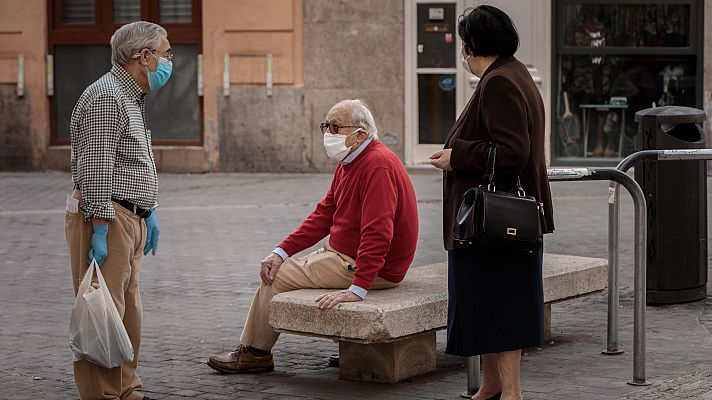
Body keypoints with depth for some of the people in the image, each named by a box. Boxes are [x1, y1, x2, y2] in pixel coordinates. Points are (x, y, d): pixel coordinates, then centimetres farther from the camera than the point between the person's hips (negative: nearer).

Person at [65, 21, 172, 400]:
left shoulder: (130, 97, 19)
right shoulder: (105, 97, -14)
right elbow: (95, 168, -20)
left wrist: (148, 210, 25)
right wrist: (99, 227, -23)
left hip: (128, 218, 11)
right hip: (106, 219, -11)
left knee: (128, 310, 14)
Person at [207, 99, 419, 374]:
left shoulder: (377, 165, -23)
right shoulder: (348, 163, 12)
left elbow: (377, 232, -31)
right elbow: (324, 215, 11)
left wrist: (358, 288, -37)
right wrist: (282, 252, 1)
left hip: (367, 267, -10)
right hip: (343, 254, 10)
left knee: (279, 277, -6)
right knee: (276, 267, 14)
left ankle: (253, 353, 11)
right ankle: (253, 350, 16)